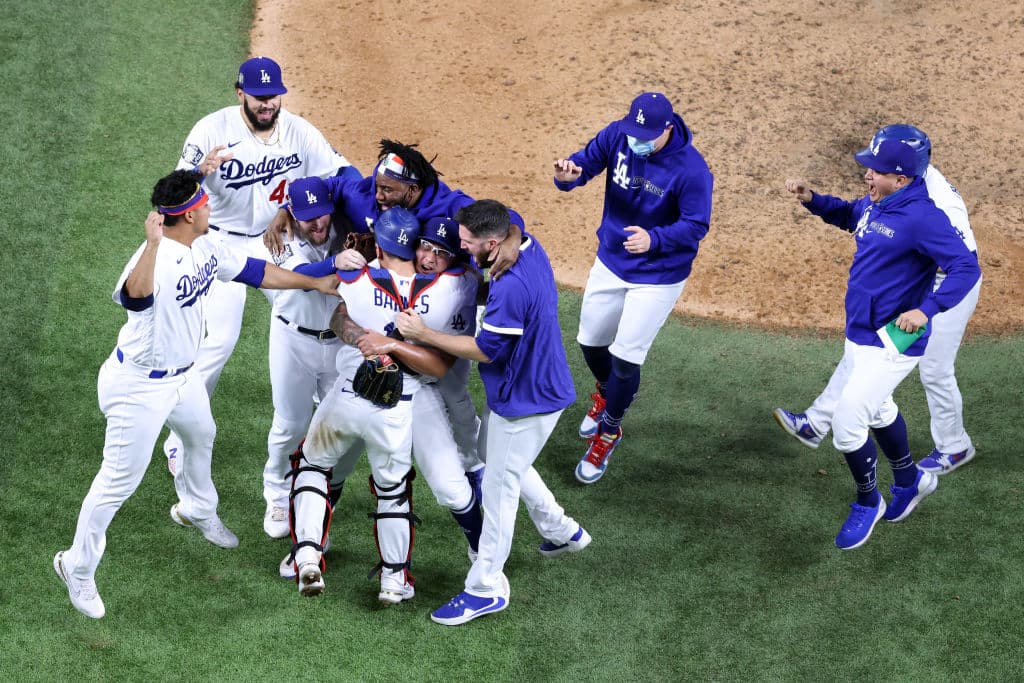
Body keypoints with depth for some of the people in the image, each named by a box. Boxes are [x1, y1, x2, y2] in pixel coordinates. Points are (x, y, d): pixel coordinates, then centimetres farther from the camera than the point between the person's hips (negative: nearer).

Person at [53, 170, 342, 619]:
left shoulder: (205, 249, -5)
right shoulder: (157, 259, -34)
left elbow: (255, 272, 10)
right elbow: (134, 297, -57)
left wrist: (314, 283, 15)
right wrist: (153, 244, -69)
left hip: (182, 375, 9)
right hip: (139, 385, -9)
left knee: (201, 434, 33)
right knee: (121, 478, 0)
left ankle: (196, 510, 63)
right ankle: (78, 567, 18)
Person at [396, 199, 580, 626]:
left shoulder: (511, 287, -33)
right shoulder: (529, 247, -5)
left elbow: (484, 350, -25)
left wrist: (423, 334, -19)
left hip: (523, 401, -10)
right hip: (536, 384, 10)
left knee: (498, 486, -1)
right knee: (491, 459, 27)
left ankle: (486, 588, 9)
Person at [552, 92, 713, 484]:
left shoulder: (691, 169, -29)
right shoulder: (617, 135, -17)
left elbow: (696, 226, -22)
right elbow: (586, 161, -10)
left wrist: (653, 239, -39)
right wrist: (568, 175, -36)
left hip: (659, 275, -5)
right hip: (610, 262, 5)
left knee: (625, 358, 1)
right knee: (590, 341, 20)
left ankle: (609, 432, 27)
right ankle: (606, 393, 53)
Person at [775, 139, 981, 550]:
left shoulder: (922, 217, -24)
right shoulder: (873, 205, 3)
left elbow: (967, 267, -27)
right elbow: (847, 215, 26)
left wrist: (926, 309, -36)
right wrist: (812, 200, 7)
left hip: (894, 343, -9)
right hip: (860, 336, 9)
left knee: (847, 423, -10)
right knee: (875, 408, 27)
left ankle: (867, 504, 14)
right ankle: (910, 481, 50)